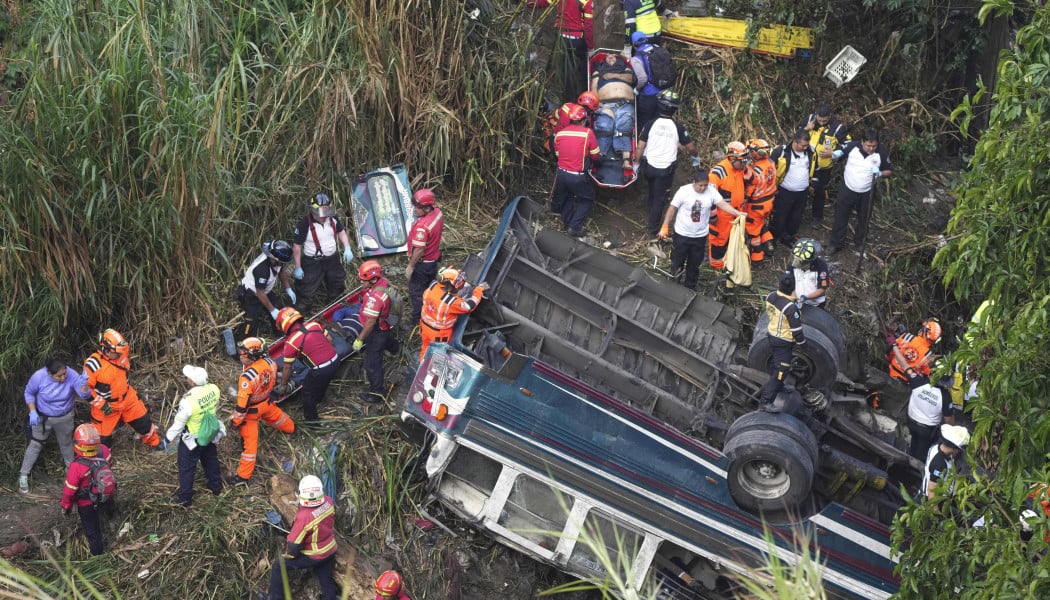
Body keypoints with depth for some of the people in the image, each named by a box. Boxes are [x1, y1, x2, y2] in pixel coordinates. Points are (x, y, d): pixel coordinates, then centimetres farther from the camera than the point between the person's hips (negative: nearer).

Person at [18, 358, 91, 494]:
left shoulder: (72, 375, -27)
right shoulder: (39, 376, -28)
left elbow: (85, 395, -28)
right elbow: (29, 393, -10)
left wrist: (84, 384, -48)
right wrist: (32, 411, -18)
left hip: (65, 417, 2)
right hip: (42, 417, -2)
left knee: (66, 443, 23)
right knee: (35, 445, 5)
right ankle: (23, 475, 18)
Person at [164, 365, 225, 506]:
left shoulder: (188, 401, -36)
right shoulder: (214, 389, -20)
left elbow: (178, 424, -22)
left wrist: (168, 438, -6)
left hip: (192, 440, -6)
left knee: (186, 468, 16)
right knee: (211, 460, 29)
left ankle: (185, 498, 30)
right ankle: (216, 487, 49)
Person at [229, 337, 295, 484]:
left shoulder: (247, 377, -40)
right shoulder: (269, 362, -20)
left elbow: (242, 403, -29)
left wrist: (236, 421, -15)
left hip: (252, 410, -6)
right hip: (266, 402, 6)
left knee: (250, 440, 4)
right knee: (275, 416, 37)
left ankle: (243, 475, 16)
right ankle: (290, 428, 69)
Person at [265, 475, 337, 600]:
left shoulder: (304, 516, -34)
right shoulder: (328, 502, -18)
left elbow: (294, 543, -22)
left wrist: (288, 555, -3)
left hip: (313, 556, -5)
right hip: (330, 551, 6)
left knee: (279, 565, 12)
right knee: (327, 582, 21)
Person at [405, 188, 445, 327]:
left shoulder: (422, 226, -35)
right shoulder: (437, 212, -9)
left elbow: (419, 249, -28)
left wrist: (410, 267, -17)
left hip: (422, 263, -9)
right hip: (434, 259, 9)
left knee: (416, 293, 8)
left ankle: (417, 322, 20)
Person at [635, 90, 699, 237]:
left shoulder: (650, 124, -11)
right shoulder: (678, 127, -12)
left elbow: (640, 147, -9)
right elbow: (690, 147, -2)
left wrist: (636, 163, 5)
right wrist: (696, 157, 19)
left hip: (649, 166, 2)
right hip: (666, 169, -2)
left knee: (653, 193, 26)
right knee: (660, 198, 10)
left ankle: (652, 220, 42)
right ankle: (653, 227, 13)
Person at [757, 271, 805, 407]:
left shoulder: (770, 296, -12)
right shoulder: (791, 307, -33)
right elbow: (796, 330, -22)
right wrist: (802, 341, -5)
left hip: (772, 334, 8)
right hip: (784, 341, -8)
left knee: (776, 363, 29)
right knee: (781, 370, 2)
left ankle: (776, 386, 50)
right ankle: (765, 399, 2)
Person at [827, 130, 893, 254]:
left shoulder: (881, 155, -15)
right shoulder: (852, 147, -16)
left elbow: (889, 171, -3)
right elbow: (841, 151, 2)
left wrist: (880, 173, -24)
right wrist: (835, 154, -21)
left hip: (866, 193, 0)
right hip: (848, 189, 0)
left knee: (863, 219, 18)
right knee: (841, 217, 9)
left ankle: (860, 242, 40)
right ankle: (836, 243, 23)